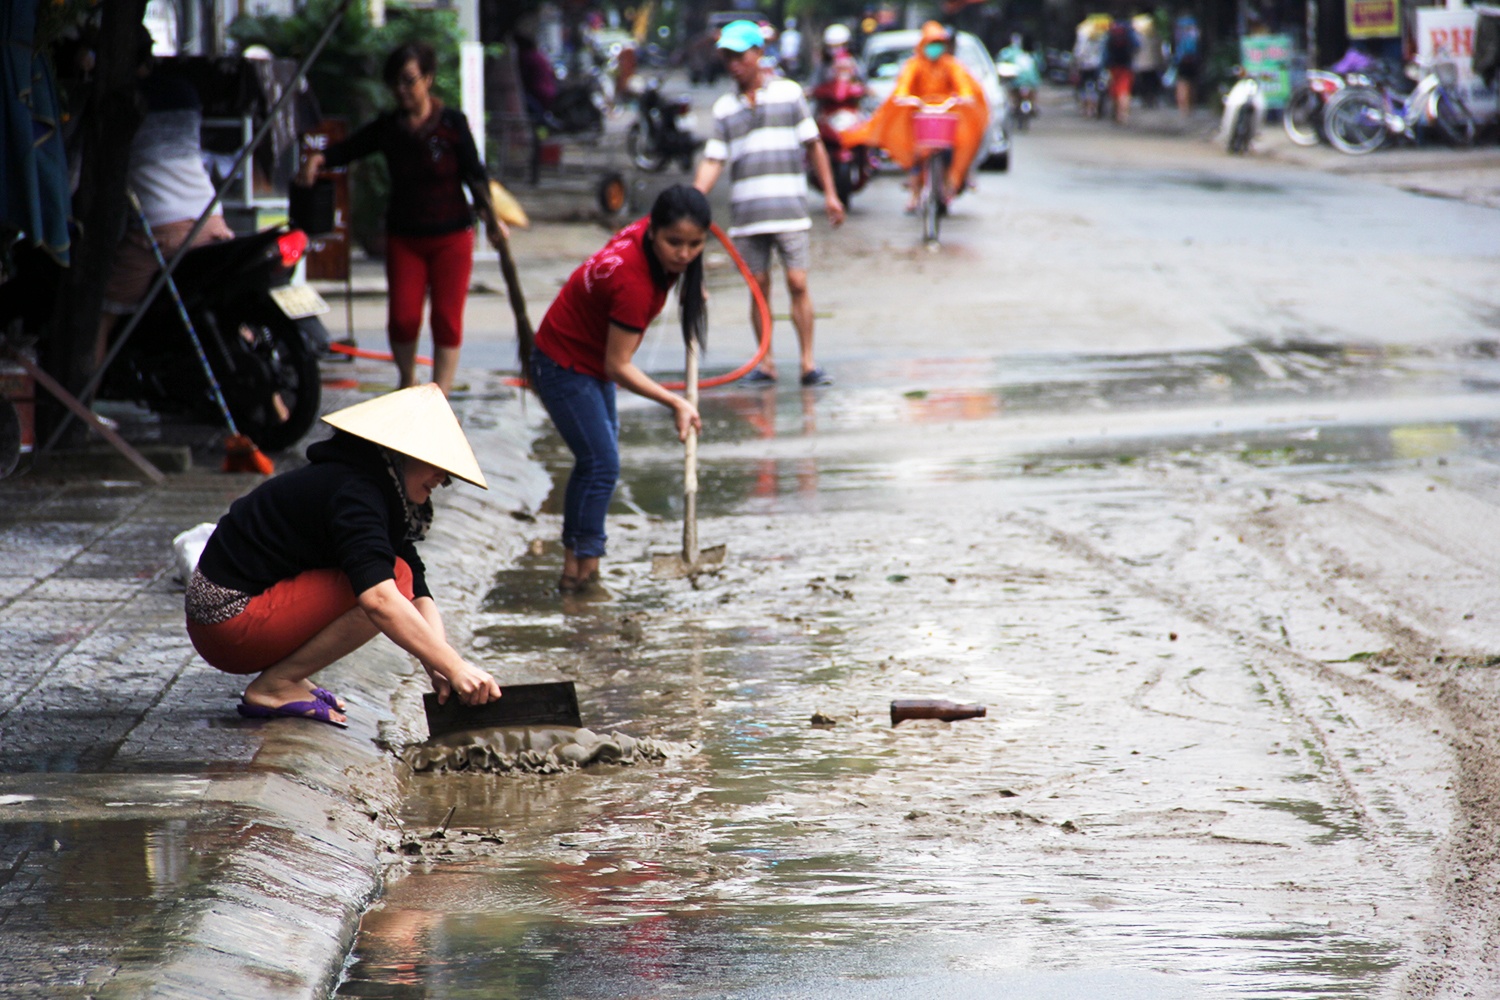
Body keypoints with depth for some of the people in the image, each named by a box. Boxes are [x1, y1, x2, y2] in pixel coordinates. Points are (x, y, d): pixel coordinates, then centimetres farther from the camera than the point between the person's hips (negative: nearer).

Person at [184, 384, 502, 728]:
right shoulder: (354, 492, -20)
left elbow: (419, 596, 3)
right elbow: (379, 600, -34)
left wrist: (438, 671, -13)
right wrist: (454, 667, -36)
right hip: (230, 621, -10)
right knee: (394, 578, -19)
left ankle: (282, 675, 7)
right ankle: (275, 685, -13)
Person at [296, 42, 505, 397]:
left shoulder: (452, 123, -5)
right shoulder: (388, 127, 2)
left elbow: (474, 175, -5)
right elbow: (350, 148, -5)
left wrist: (491, 219, -13)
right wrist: (319, 159, -25)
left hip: (451, 237, -2)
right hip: (404, 237, 2)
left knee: (446, 318, -4)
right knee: (402, 317, -7)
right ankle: (407, 381, 20)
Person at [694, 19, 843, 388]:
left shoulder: (788, 93, 5)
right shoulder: (724, 108, 9)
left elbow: (813, 145, 7)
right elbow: (713, 160, 5)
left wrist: (830, 193, 3)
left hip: (789, 209, -2)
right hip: (746, 215, 2)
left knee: (798, 285, -7)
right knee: (758, 288, 4)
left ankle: (809, 363, -3)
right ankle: (765, 364, 11)